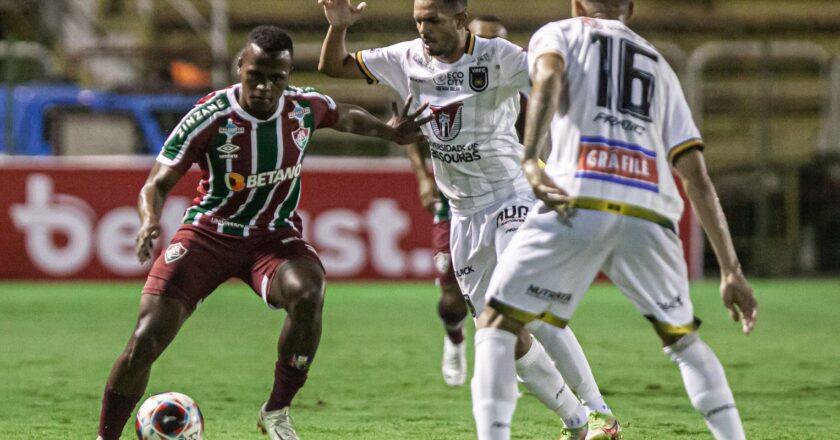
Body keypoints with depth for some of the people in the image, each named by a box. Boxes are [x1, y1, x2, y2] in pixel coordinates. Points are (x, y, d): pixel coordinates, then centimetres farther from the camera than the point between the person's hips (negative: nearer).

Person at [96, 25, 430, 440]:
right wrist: (150, 221, -37)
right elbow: (157, 183, -18)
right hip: (209, 233, -2)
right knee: (145, 341, -13)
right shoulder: (211, 116, -20)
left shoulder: (305, 106, -9)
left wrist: (389, 132, 21)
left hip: (274, 236, 2)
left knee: (308, 293, -33)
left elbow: (344, 116, 18)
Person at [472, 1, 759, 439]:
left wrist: (530, 160, -20)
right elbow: (696, 176, 22)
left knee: (496, 326, 8)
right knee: (683, 340, 23)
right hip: (650, 217, 3)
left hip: (577, 205, -3)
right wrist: (731, 270, 20)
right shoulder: (659, 66, 30)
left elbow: (549, 79, -6)